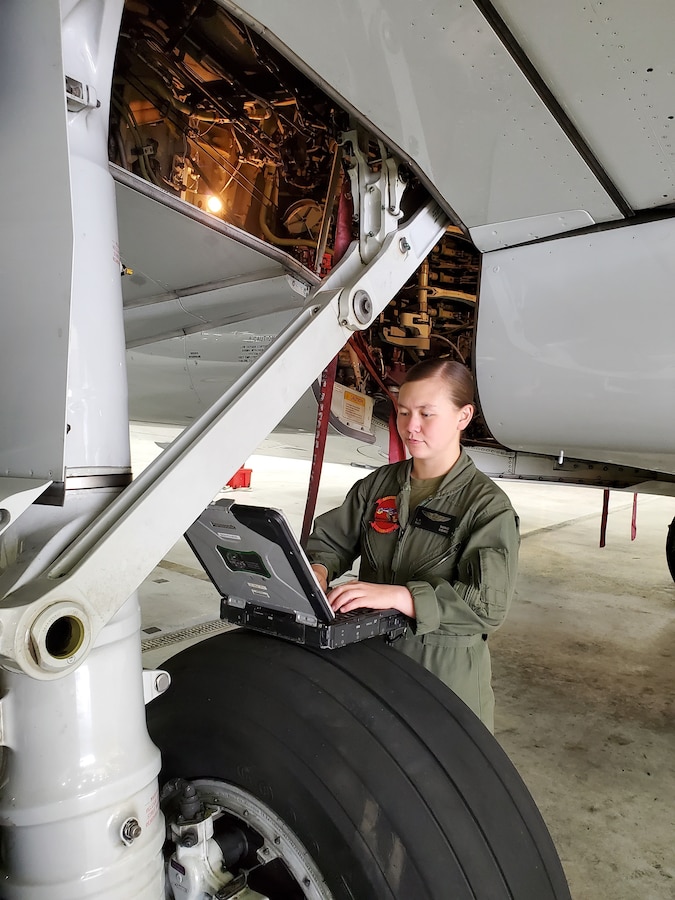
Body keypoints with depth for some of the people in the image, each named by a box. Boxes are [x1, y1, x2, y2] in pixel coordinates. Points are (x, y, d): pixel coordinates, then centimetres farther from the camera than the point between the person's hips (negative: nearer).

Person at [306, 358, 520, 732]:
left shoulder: (488, 505, -13)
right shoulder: (378, 484, 4)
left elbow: (488, 603, -22)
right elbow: (332, 540, 7)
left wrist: (396, 594, -32)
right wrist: (317, 571, -17)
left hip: (446, 670, -4)